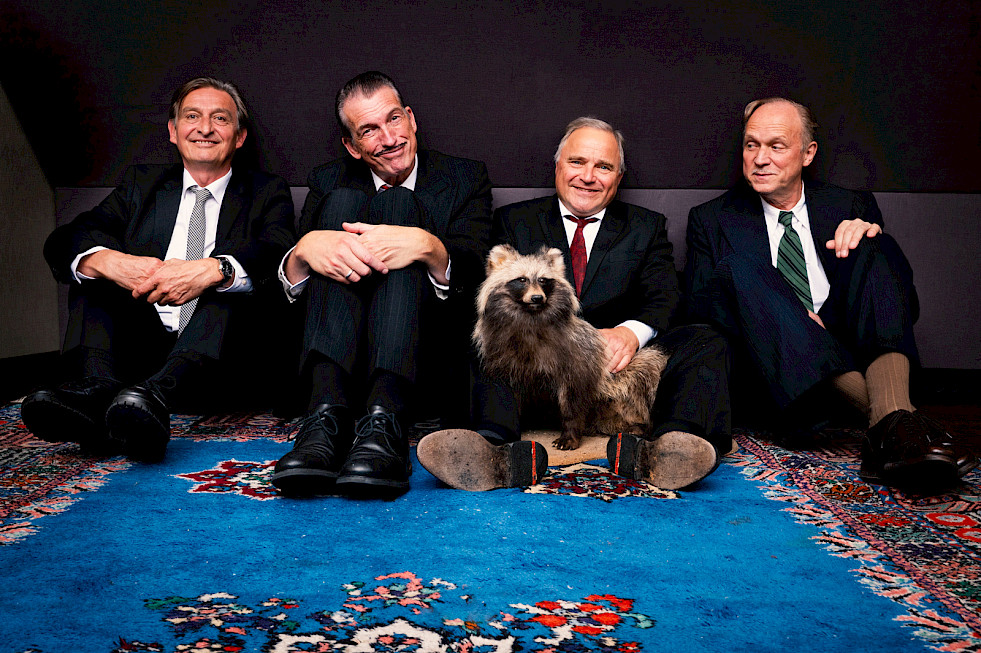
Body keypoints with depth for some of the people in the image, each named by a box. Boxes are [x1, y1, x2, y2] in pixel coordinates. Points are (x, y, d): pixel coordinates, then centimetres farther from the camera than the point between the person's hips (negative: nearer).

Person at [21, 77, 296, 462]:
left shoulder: (266, 193, 12)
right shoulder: (141, 184, 19)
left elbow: (281, 256, -11)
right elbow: (62, 243, 3)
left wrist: (211, 270, -32)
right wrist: (108, 261, -21)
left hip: (217, 361, -3)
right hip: (139, 345, 3)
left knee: (231, 272, -24)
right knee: (93, 260, -8)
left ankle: (159, 390, -48)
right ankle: (96, 386, -34)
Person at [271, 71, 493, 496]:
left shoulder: (465, 178, 10)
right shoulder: (330, 182, 15)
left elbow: (475, 278, -7)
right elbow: (283, 288, 3)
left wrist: (427, 247, -28)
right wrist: (304, 250, -21)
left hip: (430, 358, -1)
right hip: (336, 356, 2)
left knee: (398, 203, -20)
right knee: (344, 203, -17)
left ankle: (384, 423, -42)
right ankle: (328, 414, -38)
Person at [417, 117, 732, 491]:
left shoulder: (647, 228, 19)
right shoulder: (515, 221, 16)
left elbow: (663, 298, 4)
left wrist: (630, 332, -20)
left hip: (619, 363, 1)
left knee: (705, 342, -22)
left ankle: (660, 451, -49)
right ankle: (496, 450, -52)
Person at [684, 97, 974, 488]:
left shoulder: (852, 208, 18)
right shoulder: (711, 220, 15)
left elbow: (907, 306, 9)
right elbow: (698, 308, 1)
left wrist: (873, 240, -11)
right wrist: (783, 317, -16)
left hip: (853, 355, 2)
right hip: (778, 375, -1)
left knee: (869, 250, -18)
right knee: (739, 266, -25)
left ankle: (892, 412, -44)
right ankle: (882, 413, -41)